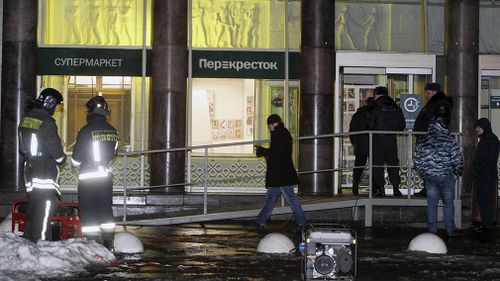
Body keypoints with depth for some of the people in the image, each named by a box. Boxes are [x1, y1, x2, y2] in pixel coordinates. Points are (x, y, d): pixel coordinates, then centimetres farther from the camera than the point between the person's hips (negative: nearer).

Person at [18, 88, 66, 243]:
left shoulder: (26, 119, 10)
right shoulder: (46, 122, -17)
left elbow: (22, 148, 17)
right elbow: (55, 149, -14)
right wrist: (61, 158, 5)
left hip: (30, 168, 9)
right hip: (46, 170, -8)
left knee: (33, 208, 17)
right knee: (44, 210, -7)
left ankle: (28, 240, 23)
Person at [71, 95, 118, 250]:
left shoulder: (86, 130, -15)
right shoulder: (112, 131, 2)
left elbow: (77, 157, -11)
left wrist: (78, 165, 11)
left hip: (88, 176, -5)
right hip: (106, 175, 5)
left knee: (87, 210, 1)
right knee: (106, 208, 14)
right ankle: (109, 244, 14)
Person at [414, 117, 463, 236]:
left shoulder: (422, 140, 2)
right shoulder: (449, 139, -9)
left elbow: (417, 160, 7)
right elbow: (458, 159, -9)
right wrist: (457, 173, 5)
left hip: (429, 177, 3)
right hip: (446, 177, -3)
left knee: (431, 204, 9)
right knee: (448, 203, 7)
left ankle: (432, 230, 11)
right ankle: (450, 230, 10)